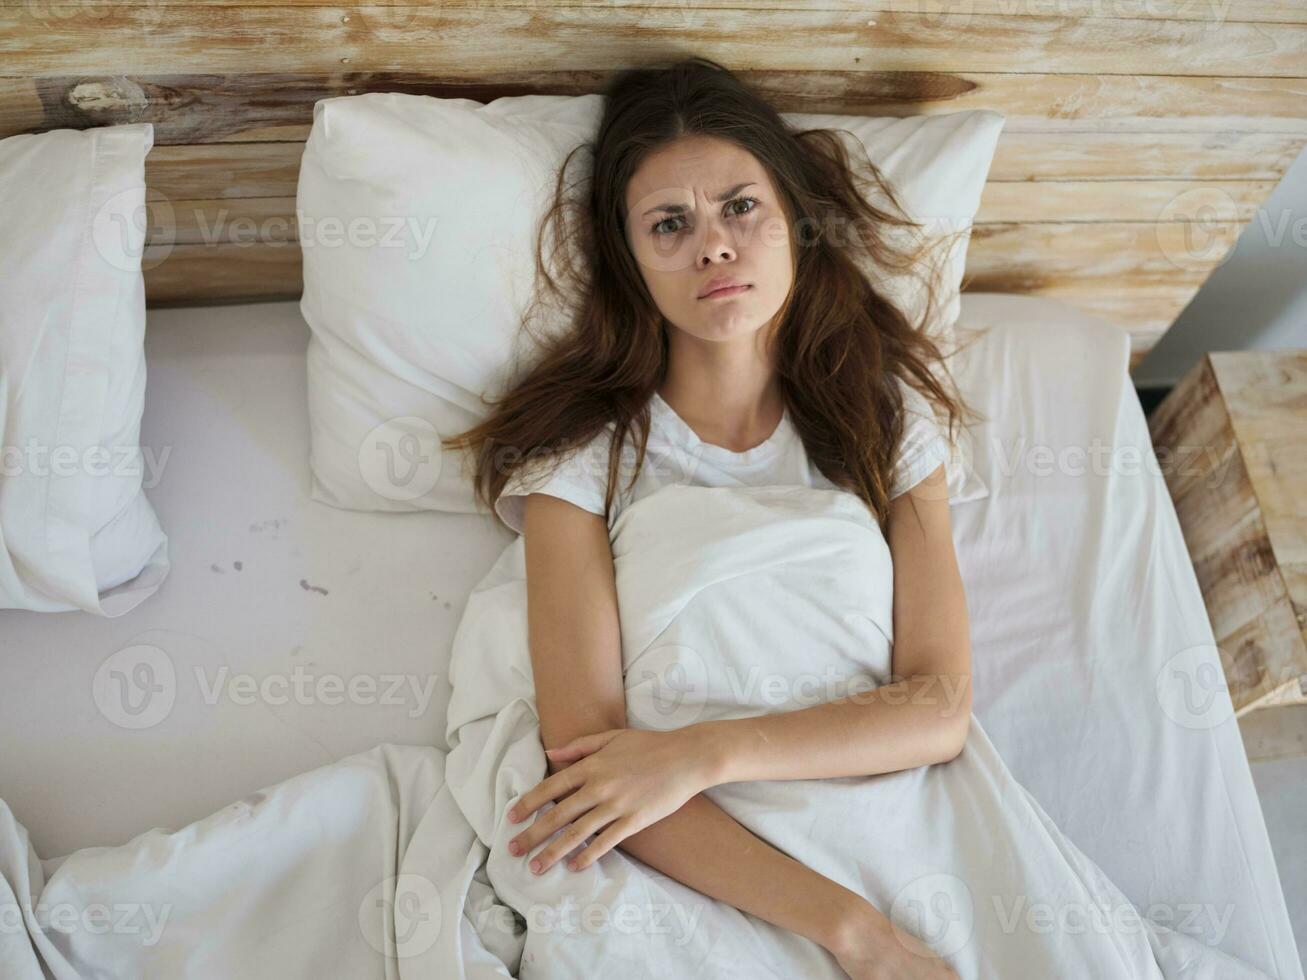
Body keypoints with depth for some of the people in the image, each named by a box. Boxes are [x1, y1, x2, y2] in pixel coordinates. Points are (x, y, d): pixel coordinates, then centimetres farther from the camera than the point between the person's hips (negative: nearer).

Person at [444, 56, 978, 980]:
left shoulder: (886, 416, 1)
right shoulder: (585, 447, -6)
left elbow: (941, 710, -7)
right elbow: (582, 741, -15)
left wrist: (701, 755, -21)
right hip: (671, 859, -1)